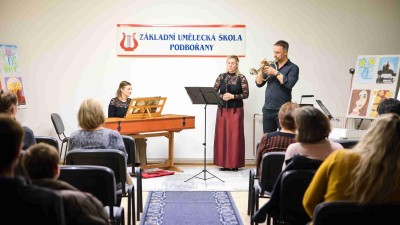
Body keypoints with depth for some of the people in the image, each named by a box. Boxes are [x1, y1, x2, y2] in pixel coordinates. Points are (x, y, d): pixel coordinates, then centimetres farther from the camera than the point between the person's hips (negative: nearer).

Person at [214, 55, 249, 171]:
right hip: (222, 109, 3)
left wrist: (233, 96, -17)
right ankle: (224, 162, 10)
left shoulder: (241, 78, -2)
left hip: (236, 109, -3)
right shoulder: (221, 76, 6)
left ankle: (235, 163, 5)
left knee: (235, 136, -2)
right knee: (222, 135, 3)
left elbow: (246, 94, -5)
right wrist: (222, 96, -14)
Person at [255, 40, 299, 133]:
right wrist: (261, 70, -6)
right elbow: (259, 84, 9)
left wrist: (275, 72, -13)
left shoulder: (293, 68, -1)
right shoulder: (271, 66, 13)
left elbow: (289, 84, -19)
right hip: (267, 109, 5)